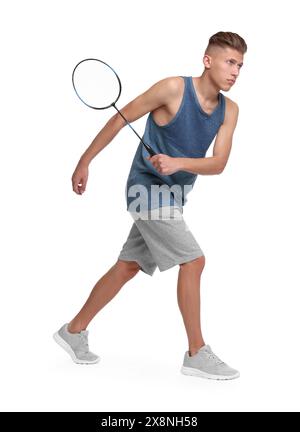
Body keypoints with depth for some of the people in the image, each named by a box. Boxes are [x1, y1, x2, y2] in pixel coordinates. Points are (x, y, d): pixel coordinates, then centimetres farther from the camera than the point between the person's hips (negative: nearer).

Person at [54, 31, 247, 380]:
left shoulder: (229, 110, 1)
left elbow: (218, 163, -9)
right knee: (193, 260, -13)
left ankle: (74, 331, 26)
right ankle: (196, 354, -2)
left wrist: (177, 163, -27)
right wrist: (84, 162, -5)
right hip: (148, 187, -7)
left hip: (173, 196, 7)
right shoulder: (173, 88, -16)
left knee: (128, 266, 12)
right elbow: (120, 119, -8)